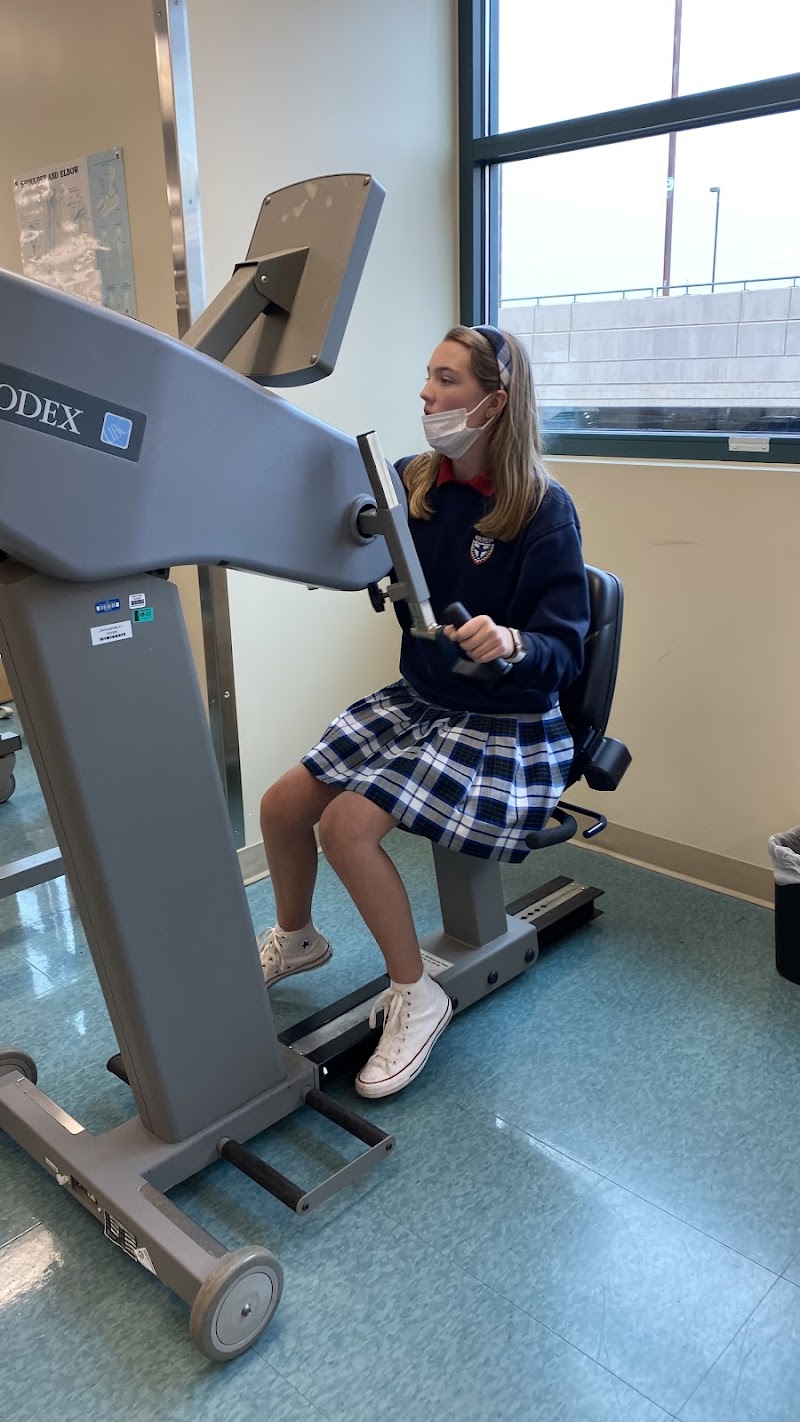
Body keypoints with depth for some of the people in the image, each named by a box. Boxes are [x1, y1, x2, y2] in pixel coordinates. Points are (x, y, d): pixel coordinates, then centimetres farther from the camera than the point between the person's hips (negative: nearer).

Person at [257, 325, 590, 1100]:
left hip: (507, 724, -6)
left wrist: (512, 644, -40)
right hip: (418, 699, 7)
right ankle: (294, 936, 30)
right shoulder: (411, 483, 0)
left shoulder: (544, 510, -16)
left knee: (348, 824, -22)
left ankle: (414, 995, 0)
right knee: (282, 805, -1)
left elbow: (565, 651, -18)